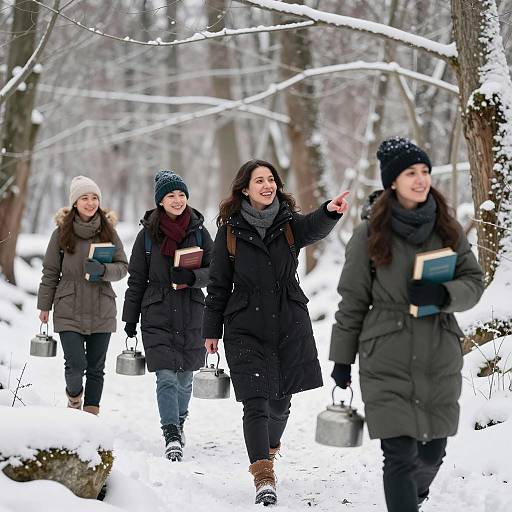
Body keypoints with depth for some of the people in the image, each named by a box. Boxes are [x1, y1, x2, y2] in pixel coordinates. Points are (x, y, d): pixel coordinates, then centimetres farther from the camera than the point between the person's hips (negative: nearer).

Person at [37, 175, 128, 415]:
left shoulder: (108, 231, 3)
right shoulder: (62, 233, 0)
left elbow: (122, 267, 2)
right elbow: (50, 272, 5)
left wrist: (103, 269, -18)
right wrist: (45, 305, 5)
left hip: (102, 312, 2)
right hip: (70, 311, -2)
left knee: (96, 368, 6)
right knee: (76, 365, -9)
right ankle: (74, 396, 22)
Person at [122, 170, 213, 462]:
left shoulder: (199, 232, 4)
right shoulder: (148, 234, 2)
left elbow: (214, 271, 2)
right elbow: (137, 279, 7)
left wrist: (192, 277, -19)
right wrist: (130, 317, 6)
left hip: (192, 315, 2)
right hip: (158, 316, -1)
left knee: (185, 377, 12)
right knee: (166, 378, -11)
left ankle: (178, 423, 35)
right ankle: (172, 437, -13)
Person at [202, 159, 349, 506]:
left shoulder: (290, 224, 1)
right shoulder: (231, 230, -1)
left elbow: (315, 229, -24)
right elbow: (219, 284, 4)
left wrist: (330, 212, -47)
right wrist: (212, 330, 3)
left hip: (290, 324, 2)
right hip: (245, 326, -2)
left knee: (281, 399, 14)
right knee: (255, 401, -12)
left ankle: (271, 446, 44)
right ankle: (264, 477, -13)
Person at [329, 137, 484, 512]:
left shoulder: (448, 228, 6)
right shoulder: (370, 234, -2)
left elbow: (474, 282, 5)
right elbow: (353, 301, 3)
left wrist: (442, 294, -16)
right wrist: (342, 359, 6)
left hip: (440, 358, 3)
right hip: (388, 362, -3)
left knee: (432, 452, 12)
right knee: (401, 454, -9)